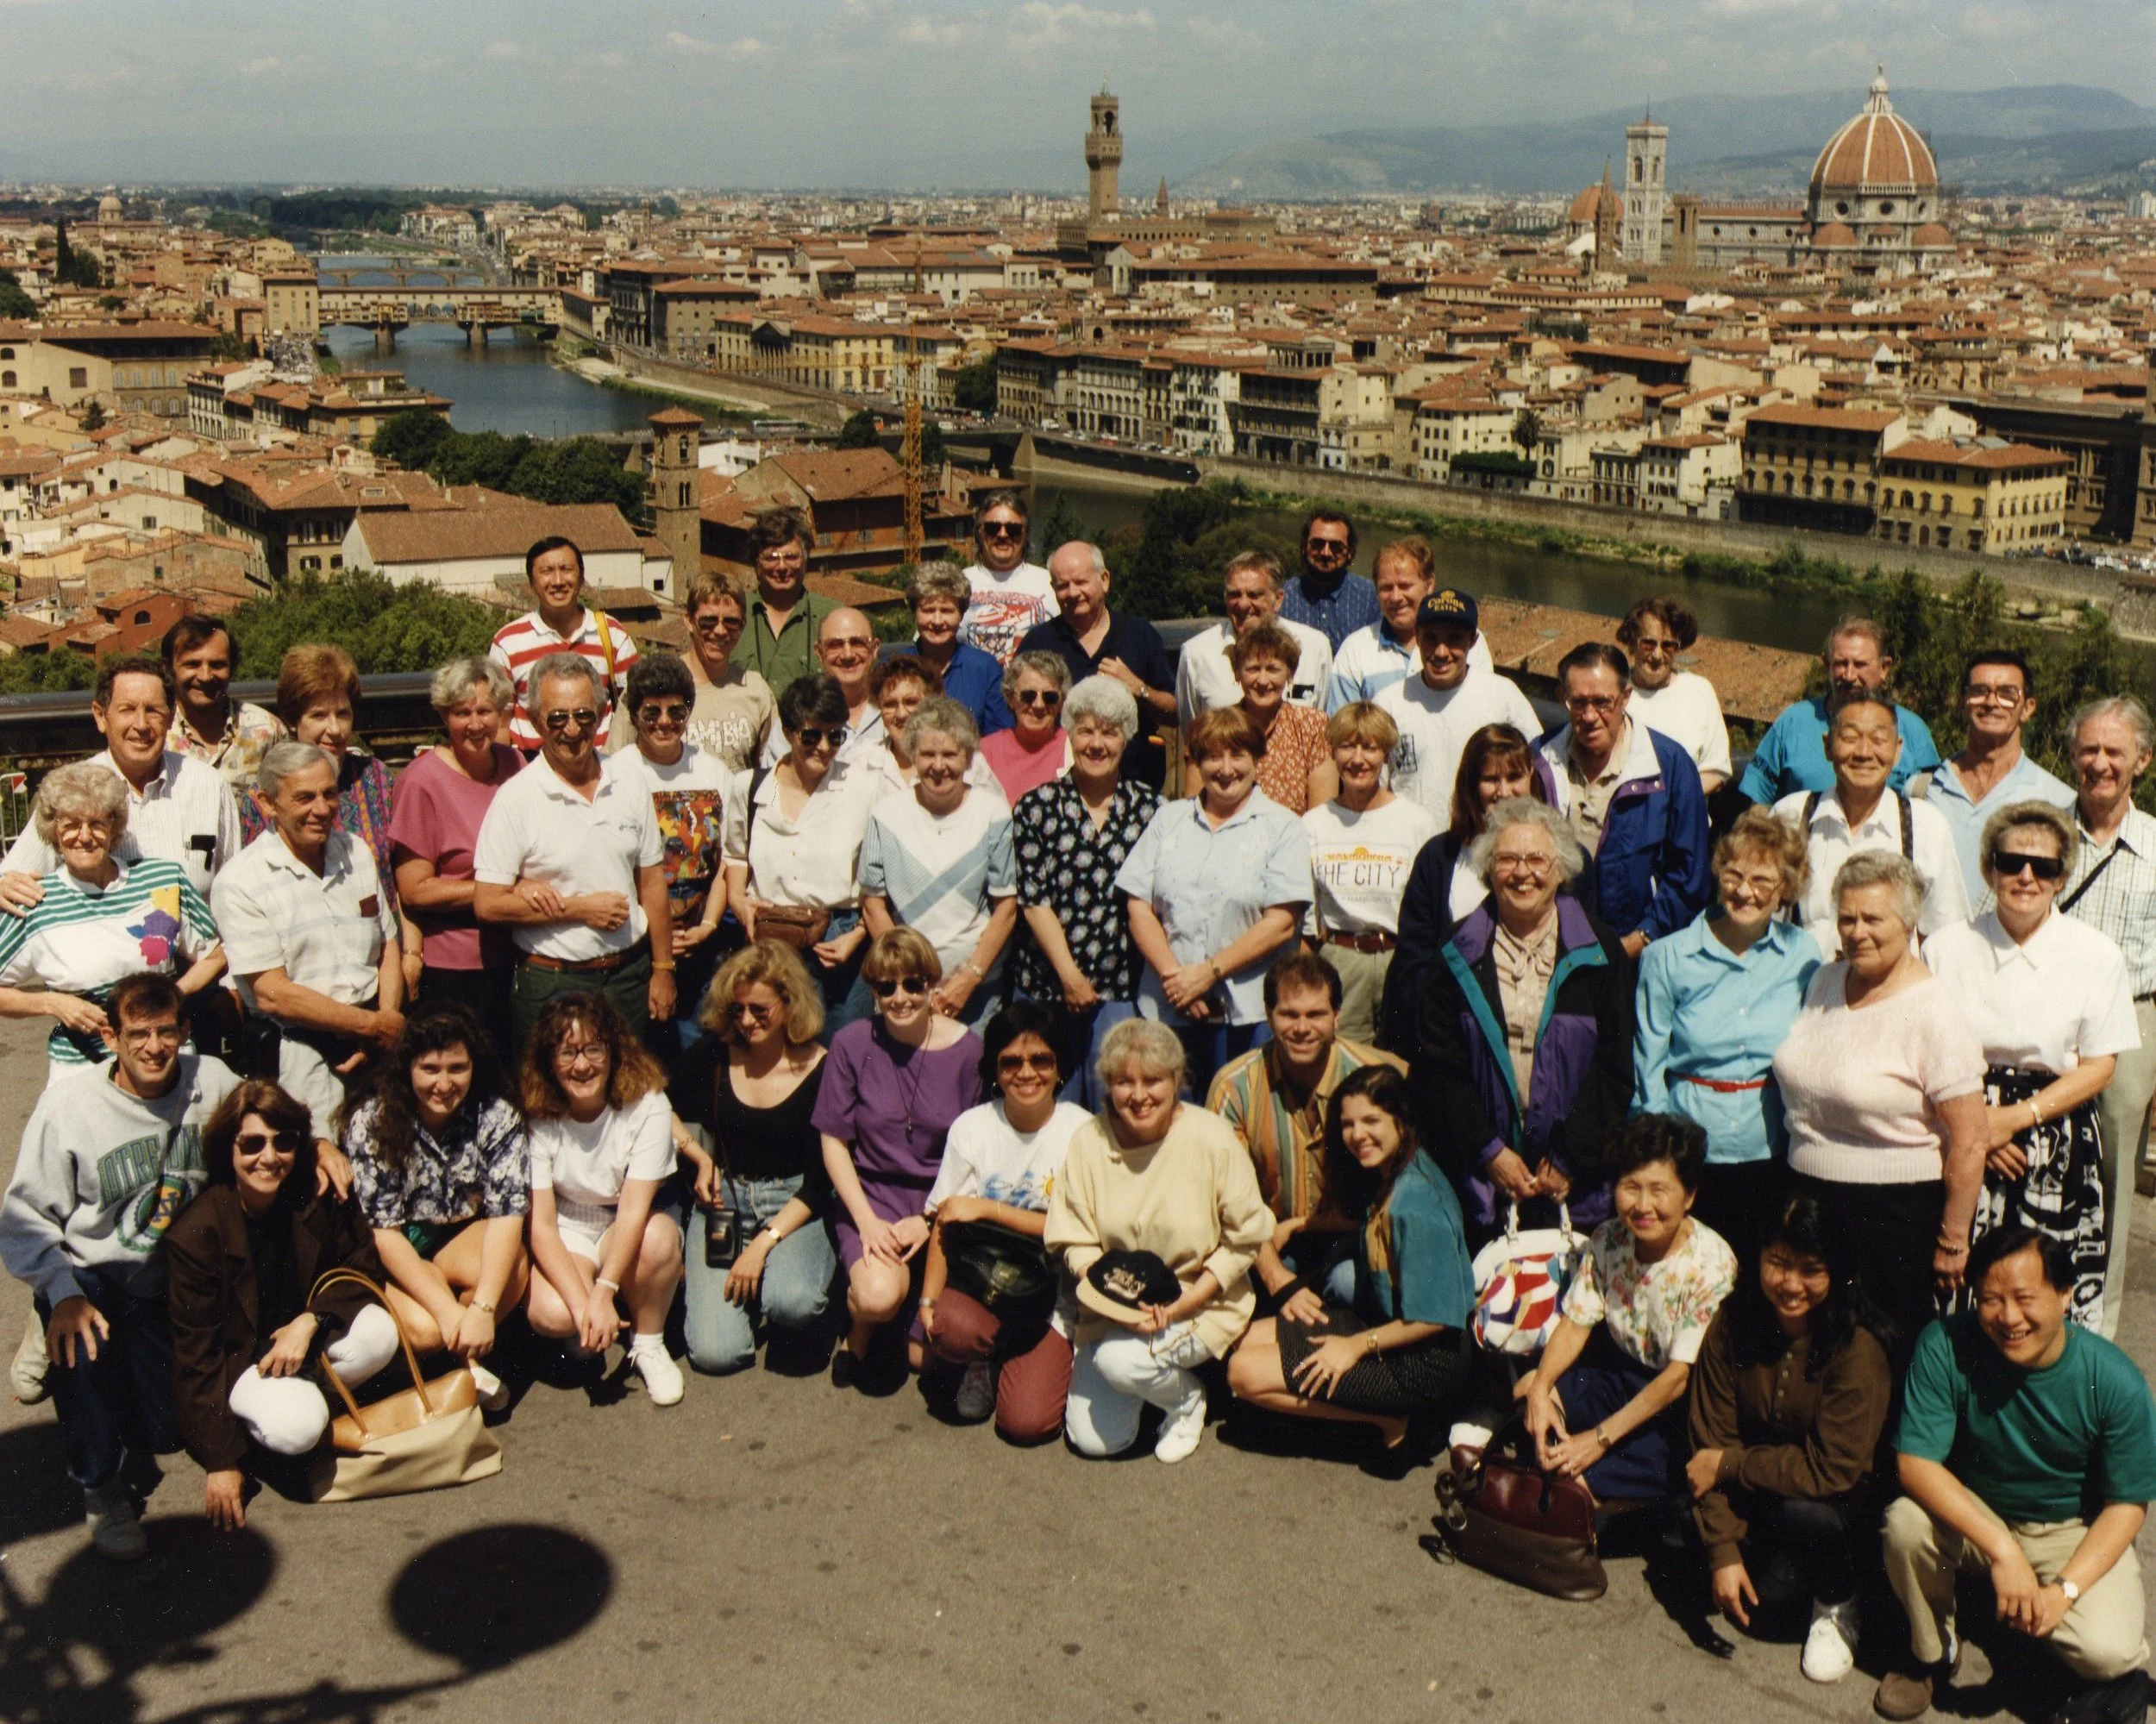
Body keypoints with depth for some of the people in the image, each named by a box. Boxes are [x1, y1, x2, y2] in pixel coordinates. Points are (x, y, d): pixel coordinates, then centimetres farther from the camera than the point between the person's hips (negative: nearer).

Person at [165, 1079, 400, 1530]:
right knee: (296, 1428, -33)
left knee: (378, 1334, -27)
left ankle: (310, 1396, 0)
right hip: (238, 1358, -4)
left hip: (302, 1337, 4)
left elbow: (363, 1268, -4)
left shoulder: (318, 1199, -11)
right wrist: (221, 1461, -19)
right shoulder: (195, 1234, -21)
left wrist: (310, 1322, -25)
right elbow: (195, 1353, -17)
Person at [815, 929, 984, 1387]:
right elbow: (834, 1143, -1)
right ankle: (859, 1331, 7)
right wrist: (867, 1221, -11)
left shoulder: (966, 1049, -7)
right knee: (879, 1296, -30)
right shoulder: (852, 1045, -6)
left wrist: (930, 1220, -12)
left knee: (924, 1354, -8)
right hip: (872, 1192, 0)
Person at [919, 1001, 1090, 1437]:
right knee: (950, 1328, -34)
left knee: (1027, 1421, -20)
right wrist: (928, 1299, -14)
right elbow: (944, 1220, -2)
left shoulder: (1081, 1131, -7)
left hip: (1051, 1294, -2)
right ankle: (986, 1363, 4)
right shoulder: (971, 1127, -1)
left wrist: (989, 1209, -12)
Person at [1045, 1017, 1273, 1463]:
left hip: (1203, 1305, -3)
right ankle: (1154, 1372, 25)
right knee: (1093, 1440, -5)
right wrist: (1118, 1302, -21)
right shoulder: (1088, 1142, -8)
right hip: (1113, 1309, 3)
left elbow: (1245, 1238, -8)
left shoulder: (1212, 1139, -14)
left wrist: (1186, 1302, -19)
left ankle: (1187, 1398, 3)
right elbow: (1074, 1242, -3)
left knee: (1120, 1360, -31)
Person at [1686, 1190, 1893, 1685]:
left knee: (1802, 1510, -34)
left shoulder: (1857, 1346, -24)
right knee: (1754, 1590, -20)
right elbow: (1710, 1440, -9)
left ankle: (1837, 1602, -1)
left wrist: (1728, 1466, -18)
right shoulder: (1732, 1323, -12)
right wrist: (1723, 1551, -16)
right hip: (1759, 1496, 3)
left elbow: (1831, 1468, -24)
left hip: (1847, 1499, -3)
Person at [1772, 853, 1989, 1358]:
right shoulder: (1826, 980, 6)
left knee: (1888, 1360, 4)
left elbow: (1969, 1142, -15)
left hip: (1897, 1211, -6)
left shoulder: (1932, 1013, -15)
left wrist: (1952, 1241, -13)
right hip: (1809, 1199, 6)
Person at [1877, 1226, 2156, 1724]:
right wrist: (2003, 1551, -35)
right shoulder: (1945, 1348, -22)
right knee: (1907, 1522, -31)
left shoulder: (2115, 1383, -20)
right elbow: (1915, 1462, -25)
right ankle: (1930, 1653, -2)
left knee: (2107, 1653, -28)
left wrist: (2065, 1589, -24)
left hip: (2077, 1531, -1)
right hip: (1972, 1513, 1)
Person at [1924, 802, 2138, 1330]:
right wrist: (1971, 1122, -10)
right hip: (1963, 1144, 1)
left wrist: (2015, 1118, -11)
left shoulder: (2097, 956, 1)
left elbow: (2099, 1066, 0)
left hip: (2058, 1145, 0)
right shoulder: (1946, 949, 4)